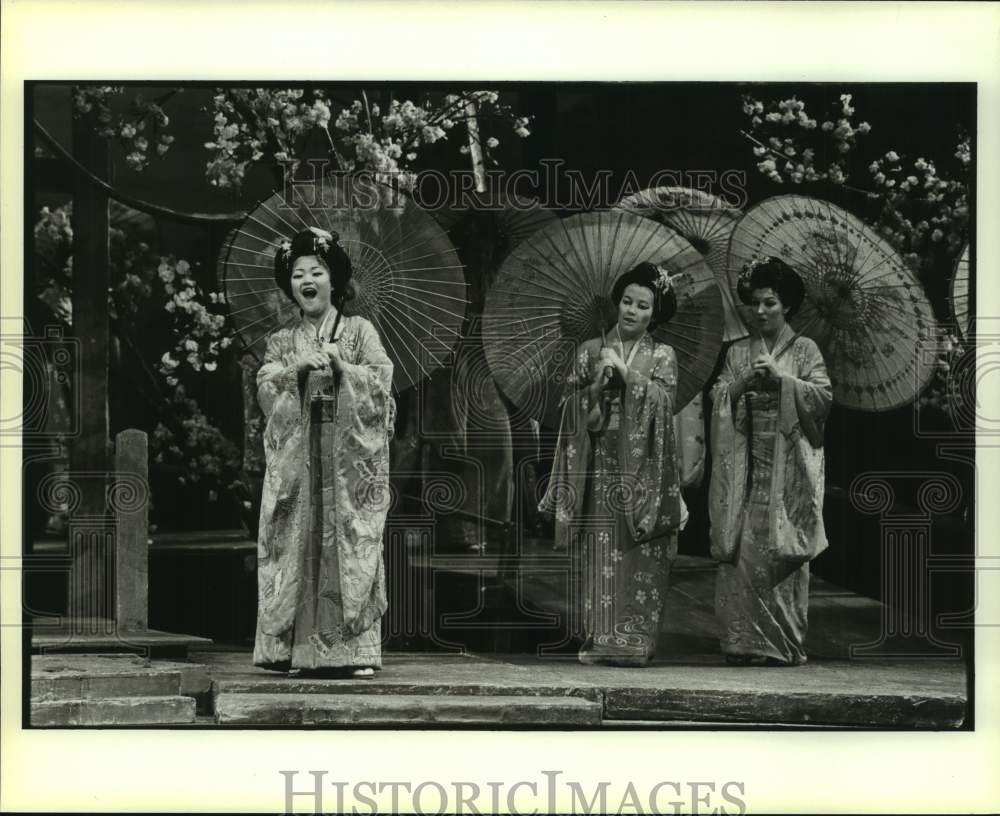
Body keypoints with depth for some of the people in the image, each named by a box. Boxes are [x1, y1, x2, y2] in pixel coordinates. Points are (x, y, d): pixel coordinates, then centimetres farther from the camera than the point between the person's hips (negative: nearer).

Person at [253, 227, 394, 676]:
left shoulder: (359, 331, 9)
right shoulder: (281, 341, 15)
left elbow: (381, 382, -2)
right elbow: (265, 388, 0)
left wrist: (340, 365, -14)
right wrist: (297, 367, -15)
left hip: (348, 455, -2)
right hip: (296, 454, 2)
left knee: (350, 540, -7)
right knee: (297, 539, -5)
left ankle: (355, 649, -7)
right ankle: (295, 647, -4)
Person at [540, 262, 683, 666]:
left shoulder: (662, 356, 8)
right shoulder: (591, 351, 11)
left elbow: (663, 401, -8)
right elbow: (574, 407, 6)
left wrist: (626, 373, -11)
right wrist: (599, 381, -10)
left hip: (642, 470, -1)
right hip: (599, 468, 1)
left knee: (639, 558, -6)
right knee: (599, 555, -3)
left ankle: (634, 642, -5)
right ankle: (598, 640, 0)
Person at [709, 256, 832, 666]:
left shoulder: (804, 350, 6)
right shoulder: (737, 352, 13)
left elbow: (824, 396, -4)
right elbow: (718, 398, 7)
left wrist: (782, 377, -13)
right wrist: (742, 382, -11)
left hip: (788, 466, -2)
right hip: (746, 465, 2)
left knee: (784, 551, -6)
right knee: (741, 549, -6)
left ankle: (785, 643, -1)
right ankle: (745, 641, -3)